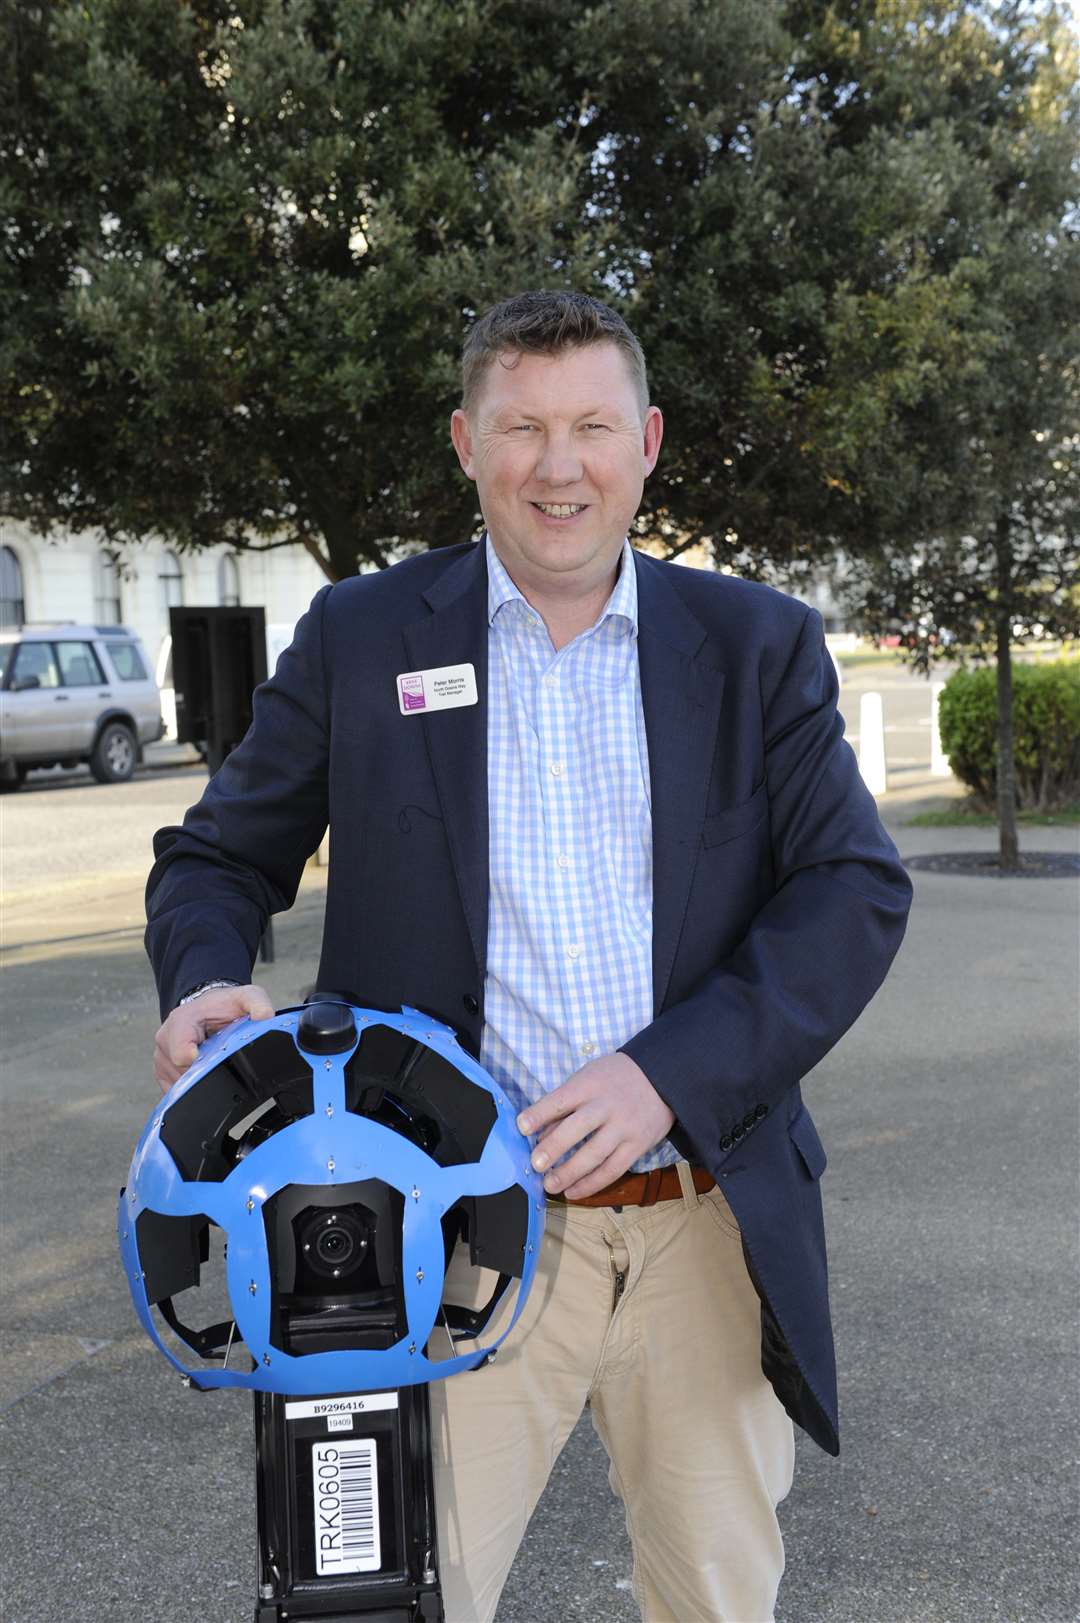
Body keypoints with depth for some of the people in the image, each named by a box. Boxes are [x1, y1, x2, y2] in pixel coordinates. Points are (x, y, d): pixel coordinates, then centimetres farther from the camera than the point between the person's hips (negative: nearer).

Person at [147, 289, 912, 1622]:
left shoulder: (758, 644, 5)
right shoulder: (360, 637, 4)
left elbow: (856, 891, -2)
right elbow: (219, 857, 11)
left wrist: (671, 1072, -15)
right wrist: (205, 979, -13)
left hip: (708, 1227, 2)